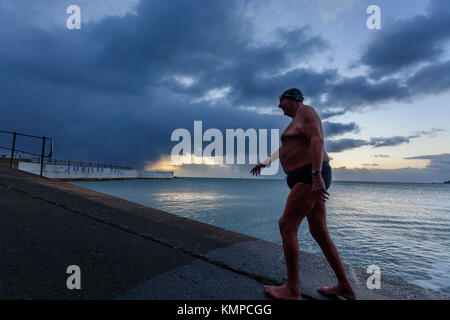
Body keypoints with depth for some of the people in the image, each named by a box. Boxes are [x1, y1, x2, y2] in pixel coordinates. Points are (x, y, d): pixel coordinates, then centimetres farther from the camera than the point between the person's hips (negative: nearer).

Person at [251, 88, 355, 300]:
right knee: (319, 233, 10)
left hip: (310, 178, -10)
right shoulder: (298, 124, 27)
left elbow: (318, 141, -19)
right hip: (309, 181, 10)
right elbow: (283, 148, 39)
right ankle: (344, 286, 18)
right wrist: (265, 163, 48)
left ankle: (292, 289, -1)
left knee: (286, 226, -9)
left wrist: (316, 176, -28)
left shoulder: (305, 111, -3)